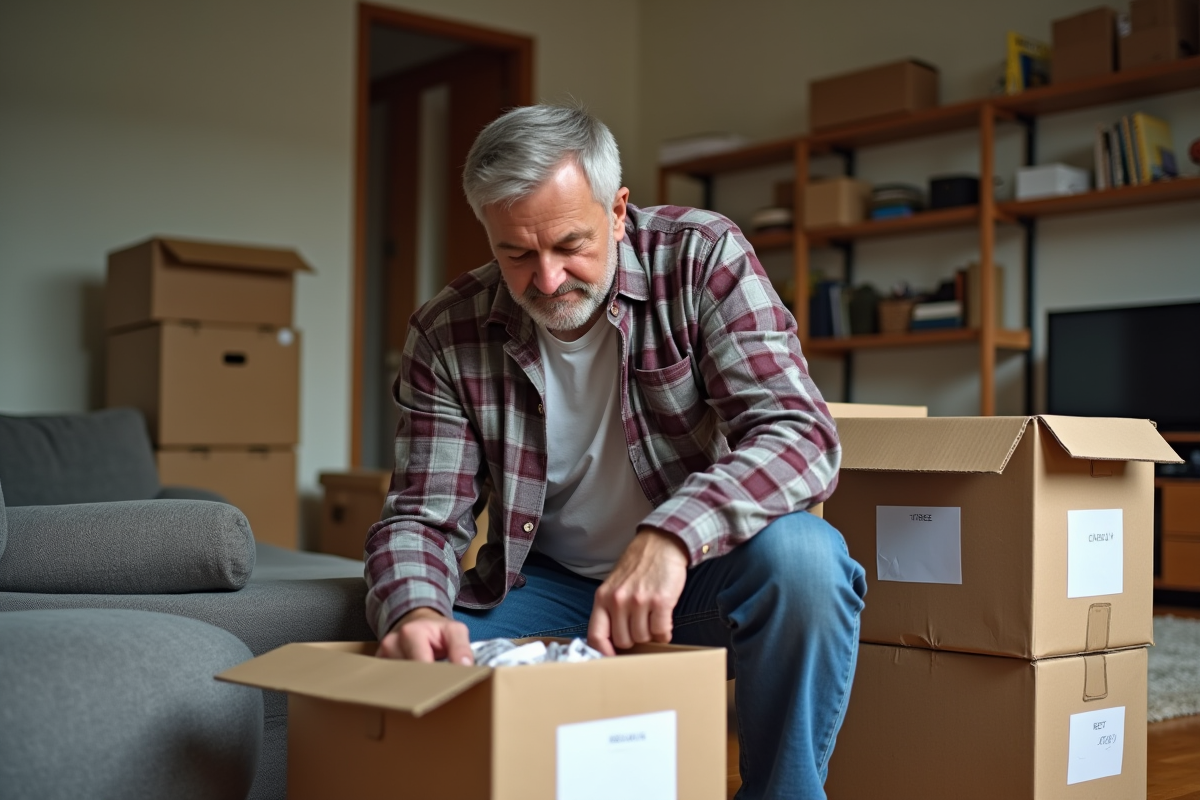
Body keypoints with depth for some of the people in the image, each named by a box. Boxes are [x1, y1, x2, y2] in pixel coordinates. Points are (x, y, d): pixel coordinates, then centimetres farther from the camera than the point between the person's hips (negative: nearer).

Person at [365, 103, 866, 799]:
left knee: (802, 556, -34)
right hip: (549, 583, 1)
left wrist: (670, 537, -42)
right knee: (409, 667, -24)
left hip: (698, 568, -1)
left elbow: (801, 435, -24)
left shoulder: (702, 256, -14)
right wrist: (414, 610, -31)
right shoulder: (446, 337, -8)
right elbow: (424, 515, -6)